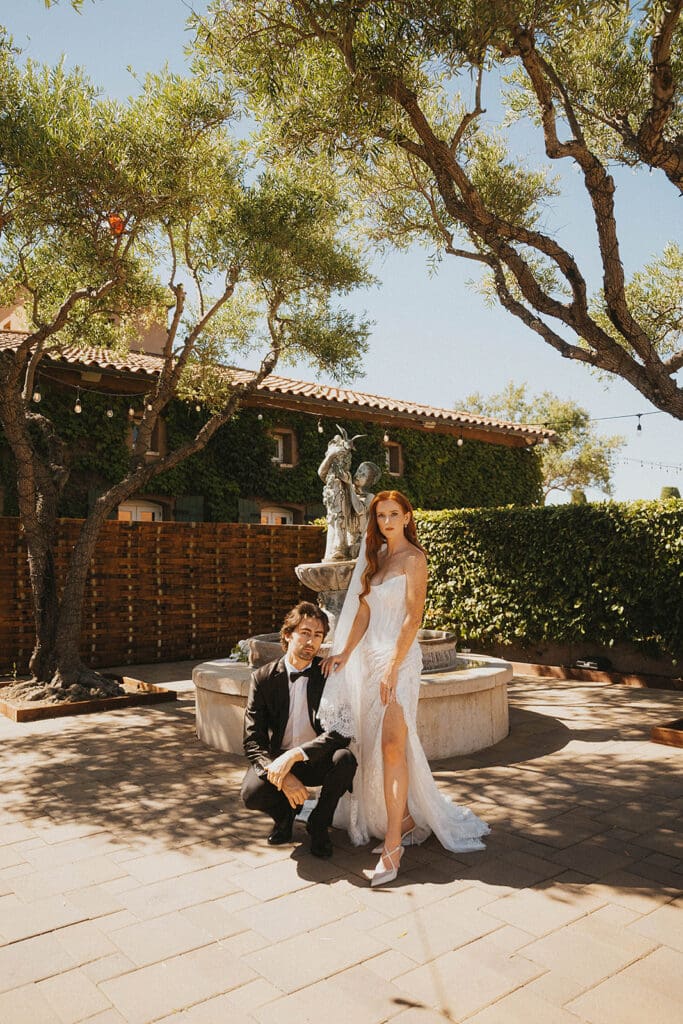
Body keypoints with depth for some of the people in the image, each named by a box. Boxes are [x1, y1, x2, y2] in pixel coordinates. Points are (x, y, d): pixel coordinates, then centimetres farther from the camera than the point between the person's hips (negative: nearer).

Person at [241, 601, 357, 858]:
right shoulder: (263, 678, -8)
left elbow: (341, 730, -20)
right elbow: (253, 742, -11)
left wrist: (295, 755, -33)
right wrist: (282, 776, -28)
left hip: (318, 760, 0)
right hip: (276, 760, 0)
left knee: (345, 759, -32)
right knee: (252, 793, -29)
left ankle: (318, 823, -3)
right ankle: (284, 813, 9)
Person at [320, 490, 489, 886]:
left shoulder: (414, 558, -6)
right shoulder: (376, 557, 16)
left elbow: (414, 616, -14)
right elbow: (363, 612, 14)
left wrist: (393, 667, -20)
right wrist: (345, 653, 6)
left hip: (400, 658, -8)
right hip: (370, 657, 8)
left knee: (392, 745, -16)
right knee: (374, 745, 9)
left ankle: (392, 847, -13)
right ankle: (406, 820, 24)